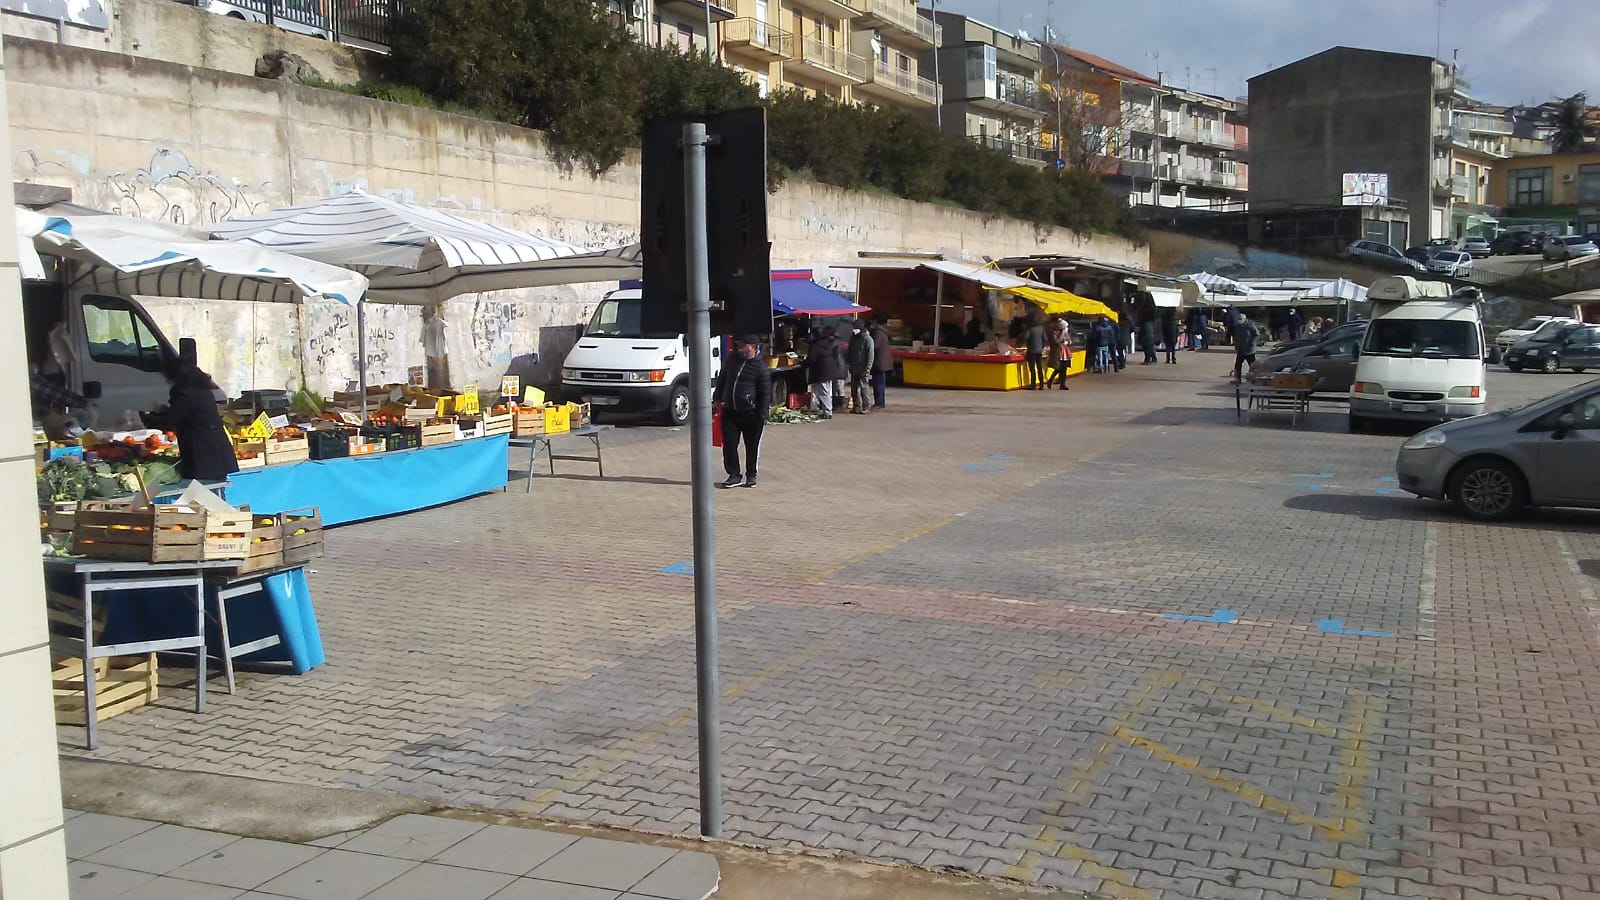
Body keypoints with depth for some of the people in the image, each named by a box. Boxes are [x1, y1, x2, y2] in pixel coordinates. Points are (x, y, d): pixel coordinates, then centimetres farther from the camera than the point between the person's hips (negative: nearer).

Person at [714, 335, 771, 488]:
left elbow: (765, 394, -7)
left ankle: (751, 475, 20)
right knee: (729, 445, 2)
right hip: (729, 411, 5)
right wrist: (718, 398, 20)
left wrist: (762, 415, -9)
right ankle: (734, 474, 12)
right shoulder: (732, 360, 8)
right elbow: (722, 380, 23)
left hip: (751, 414, -5)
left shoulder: (761, 368, -9)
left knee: (752, 447, 6)